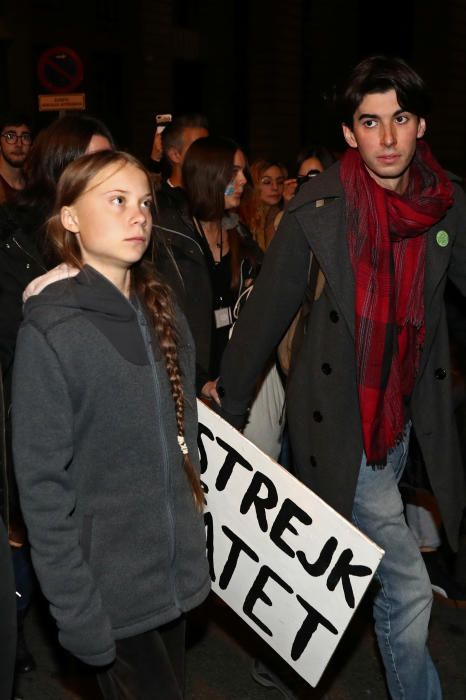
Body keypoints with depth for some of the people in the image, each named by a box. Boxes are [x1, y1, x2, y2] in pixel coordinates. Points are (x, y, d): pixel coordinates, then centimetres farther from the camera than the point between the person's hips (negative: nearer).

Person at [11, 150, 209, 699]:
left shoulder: (163, 316, 5)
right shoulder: (51, 329, -14)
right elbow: (42, 483, -14)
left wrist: (197, 546, 11)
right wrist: (75, 609, -15)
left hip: (176, 573, 6)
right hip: (109, 592, -6)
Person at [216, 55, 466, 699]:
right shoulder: (319, 205, -14)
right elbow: (269, 307, -9)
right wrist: (227, 404, -5)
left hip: (405, 421, 5)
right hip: (339, 418, -4)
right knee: (408, 587, -3)